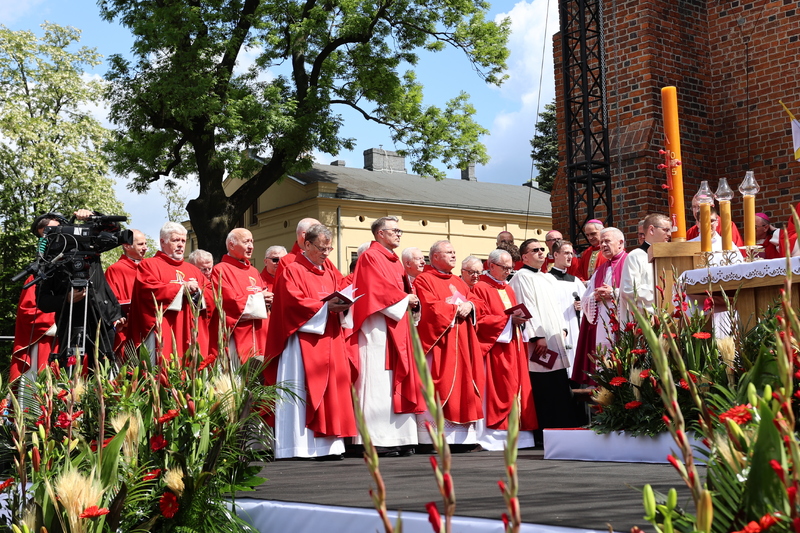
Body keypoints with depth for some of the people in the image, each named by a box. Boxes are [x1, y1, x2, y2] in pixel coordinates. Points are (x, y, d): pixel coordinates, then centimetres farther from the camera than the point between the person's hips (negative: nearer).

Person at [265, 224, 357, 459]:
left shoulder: (331, 273, 18)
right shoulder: (292, 271, -3)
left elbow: (342, 294, 17)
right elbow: (293, 303, -13)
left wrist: (342, 305, -5)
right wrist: (325, 307, -18)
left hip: (329, 341, 7)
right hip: (302, 342, -6)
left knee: (331, 391, 3)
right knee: (300, 394, -7)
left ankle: (328, 445, 5)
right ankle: (295, 447, -6)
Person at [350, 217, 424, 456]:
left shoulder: (395, 261, 23)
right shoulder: (370, 257, -4)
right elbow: (378, 290, -14)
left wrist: (411, 300, 1)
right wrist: (404, 299, -7)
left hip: (397, 327, 9)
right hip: (378, 327, -9)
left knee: (398, 382, 5)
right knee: (379, 383, -11)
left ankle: (400, 439, 6)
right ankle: (377, 440, -9)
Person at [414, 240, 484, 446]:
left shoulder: (458, 282, 23)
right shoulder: (423, 280, -1)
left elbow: (473, 302, 17)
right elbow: (431, 307, -13)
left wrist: (469, 305, -5)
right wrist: (456, 308, -6)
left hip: (462, 342, 7)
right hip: (438, 342, -7)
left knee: (463, 385, 1)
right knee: (439, 389, -11)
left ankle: (464, 437, 2)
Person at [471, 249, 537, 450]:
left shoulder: (509, 290, 21)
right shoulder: (480, 288, -4)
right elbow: (481, 320, -13)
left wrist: (518, 319, 2)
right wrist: (508, 319, -16)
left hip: (513, 346, 8)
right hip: (494, 348, -8)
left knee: (516, 388, 4)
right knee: (497, 392, -10)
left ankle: (516, 434, 6)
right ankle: (494, 437, -7)